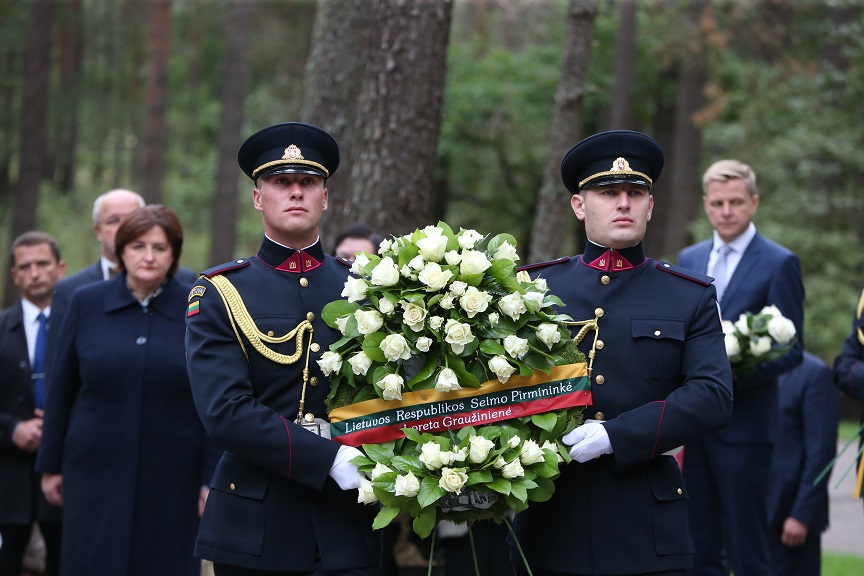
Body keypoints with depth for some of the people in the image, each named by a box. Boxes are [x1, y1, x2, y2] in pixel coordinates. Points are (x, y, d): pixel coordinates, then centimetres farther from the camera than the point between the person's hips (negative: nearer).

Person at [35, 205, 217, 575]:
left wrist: (212, 478, -4)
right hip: (96, 475, 1)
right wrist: (51, 465, 9)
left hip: (171, 482, -1)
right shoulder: (86, 302, 3)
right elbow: (61, 390, 8)